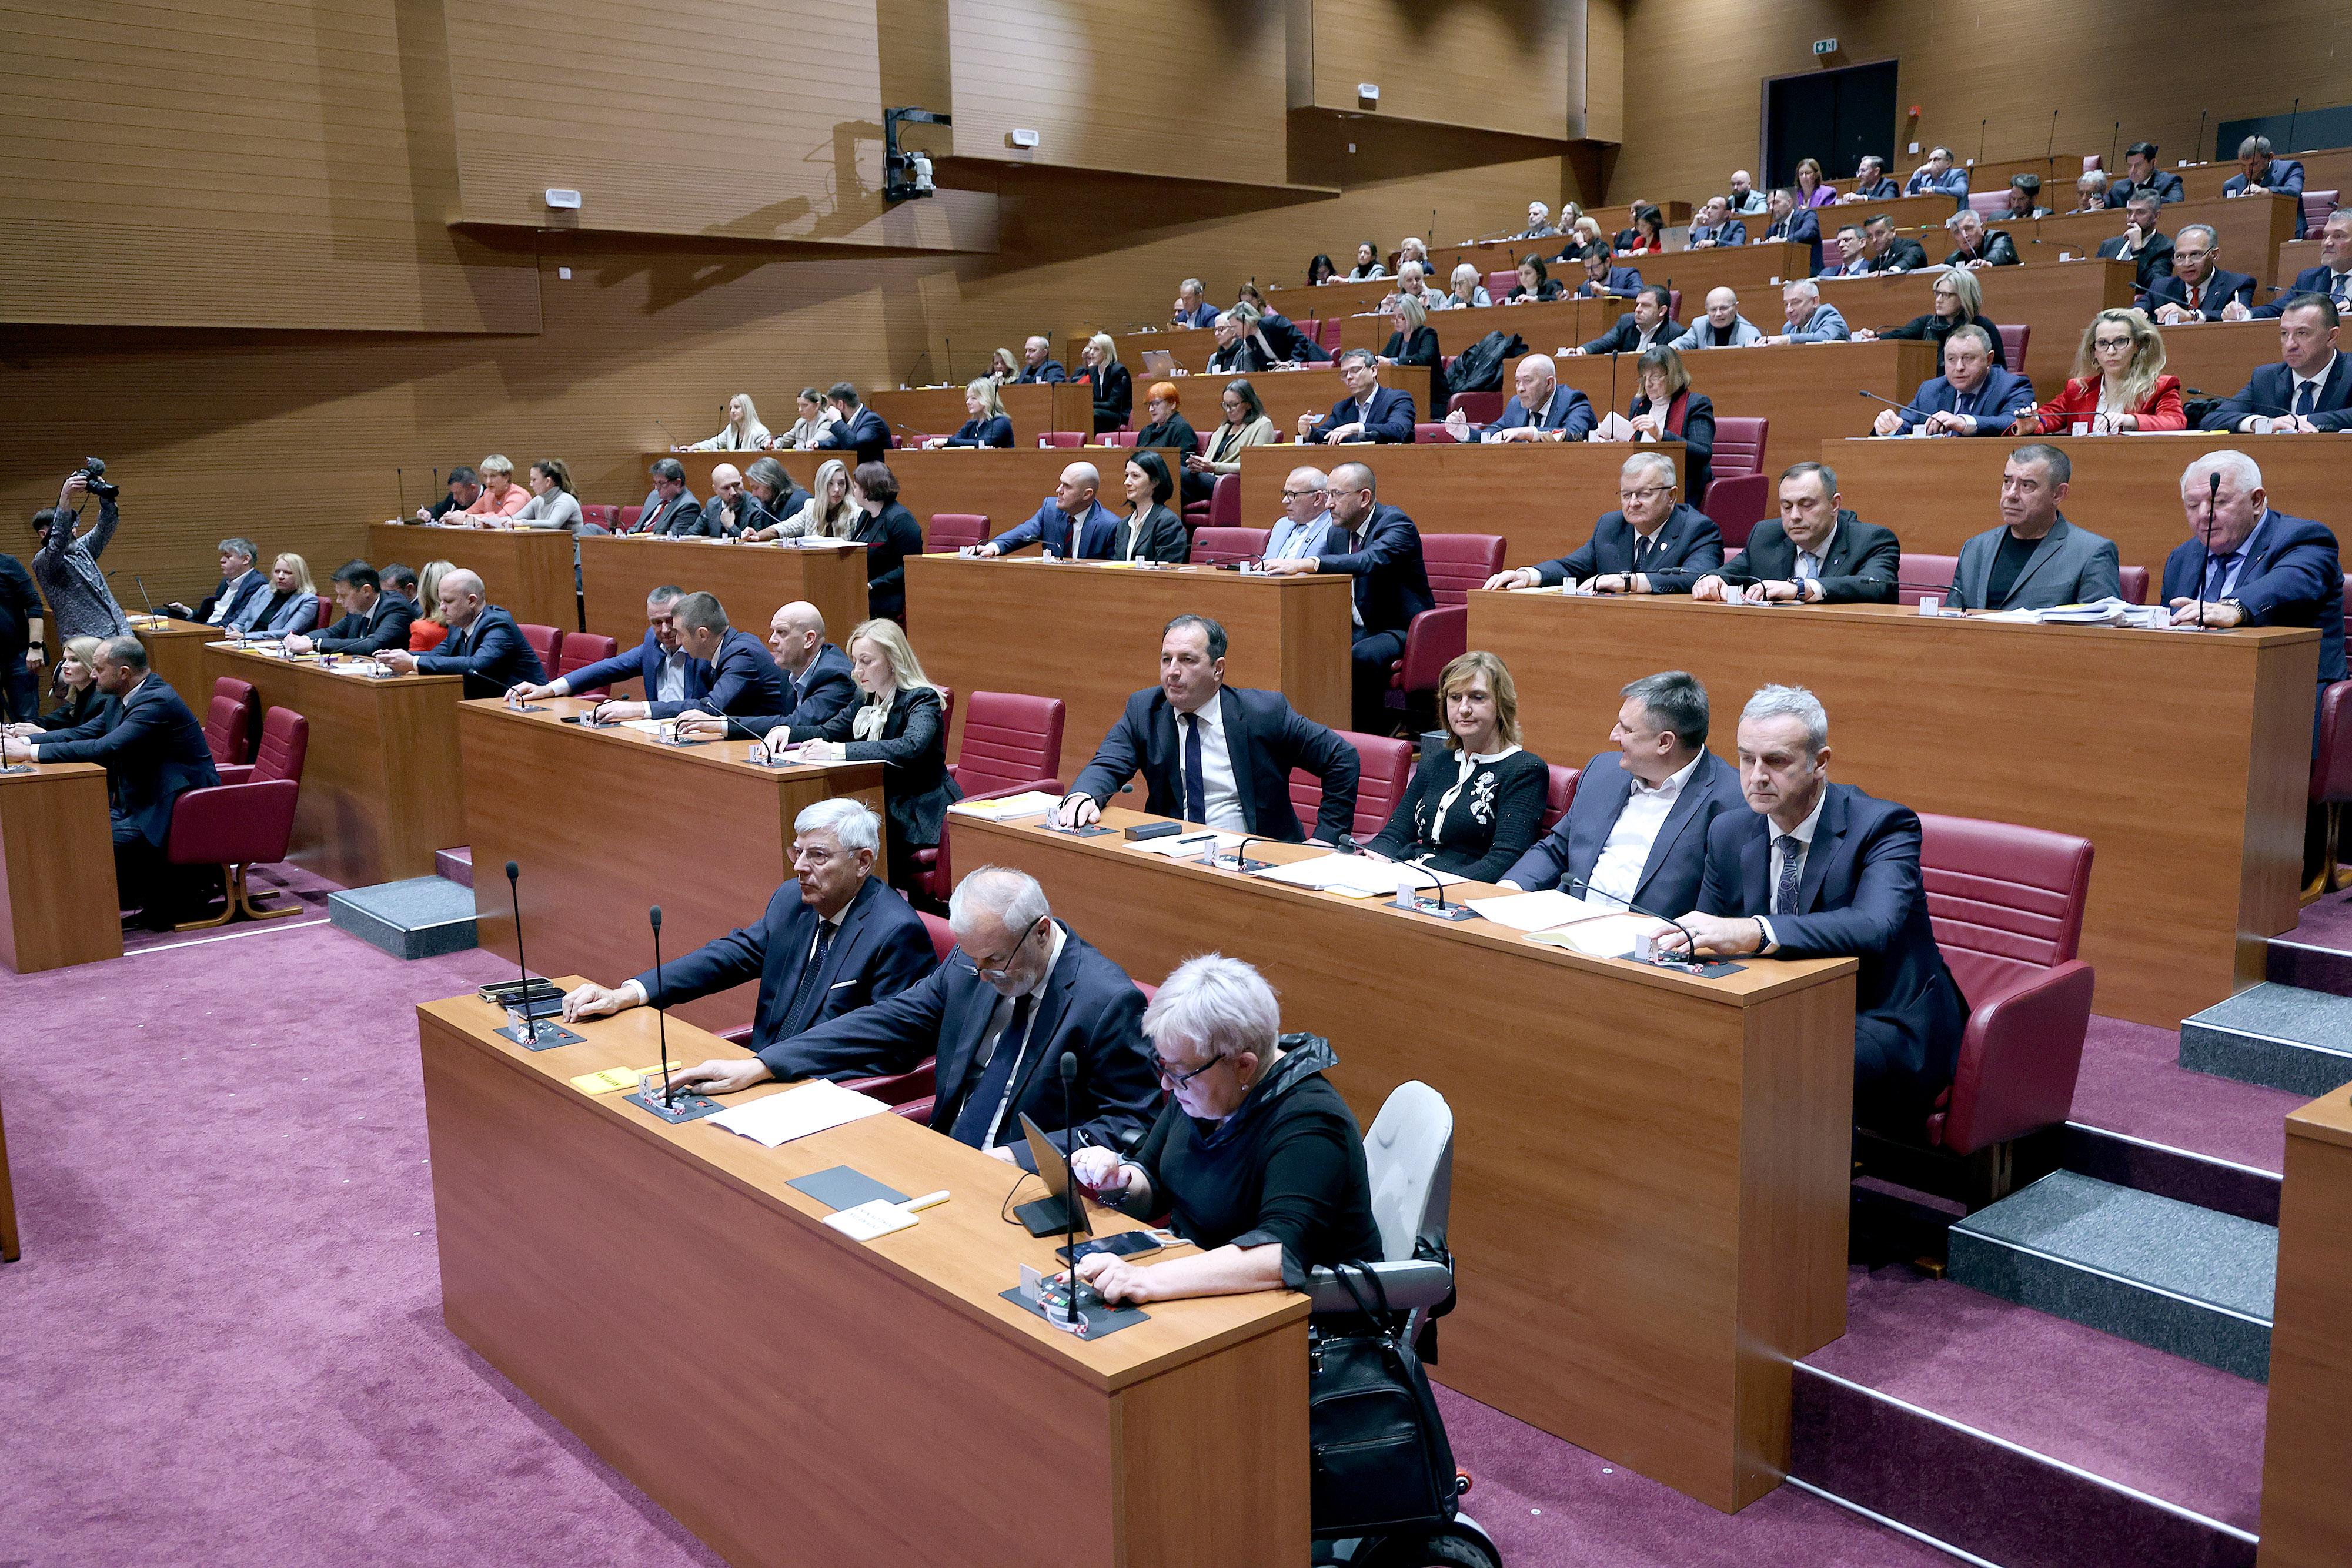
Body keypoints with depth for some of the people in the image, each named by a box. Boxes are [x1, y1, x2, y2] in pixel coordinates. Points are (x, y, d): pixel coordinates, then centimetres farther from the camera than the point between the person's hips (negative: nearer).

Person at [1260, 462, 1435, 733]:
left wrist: (1306, 563, -44)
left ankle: (1367, 738, -22)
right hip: (1359, 629, 8)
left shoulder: (1396, 524, -15)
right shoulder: (1340, 531, 11)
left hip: (1402, 629, -7)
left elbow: (1371, 561, -35)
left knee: (1363, 656, -35)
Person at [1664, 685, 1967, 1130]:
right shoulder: (1729, 832, 6)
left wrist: (1754, 932, -47)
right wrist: (1684, 943, -19)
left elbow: (1874, 927, -32)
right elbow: (1709, 936, 8)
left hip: (1885, 1025, -5)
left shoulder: (1884, 826, -12)